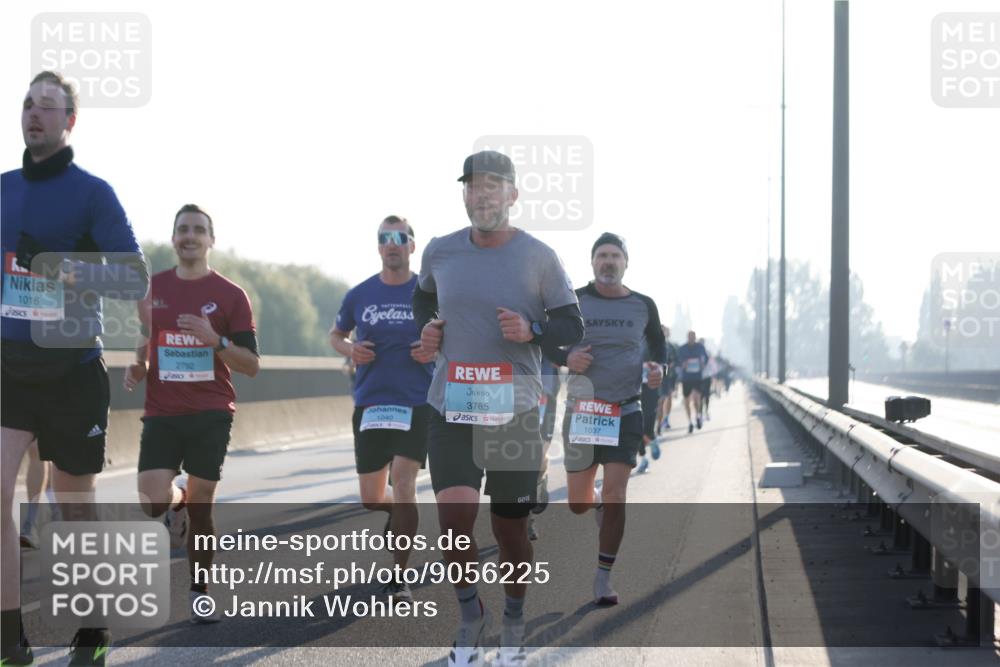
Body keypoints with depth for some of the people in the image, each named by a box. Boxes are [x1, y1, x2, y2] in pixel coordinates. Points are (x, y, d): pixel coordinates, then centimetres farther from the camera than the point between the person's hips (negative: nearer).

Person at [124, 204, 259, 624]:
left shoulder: (230, 295, 0)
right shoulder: (152, 288, 8)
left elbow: (252, 365, -1)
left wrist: (216, 341, -18)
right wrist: (137, 368, 4)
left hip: (211, 415, -2)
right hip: (161, 413, 2)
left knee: (201, 506, 1)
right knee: (154, 504, -14)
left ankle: (200, 593, 15)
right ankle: (178, 502, 23)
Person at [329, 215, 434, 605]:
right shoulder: (359, 295, 5)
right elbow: (336, 334, 19)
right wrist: (349, 349, -3)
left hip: (417, 404, -2)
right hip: (370, 405, 3)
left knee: (403, 482, -15)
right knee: (371, 499, 6)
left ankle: (399, 579, -4)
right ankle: (398, 514, 44)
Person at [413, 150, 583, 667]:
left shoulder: (539, 258, -4)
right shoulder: (440, 253, 4)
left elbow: (573, 326, 1)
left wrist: (532, 329, -18)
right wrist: (426, 326, 5)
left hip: (516, 411, -1)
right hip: (451, 410, 1)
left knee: (511, 527, 6)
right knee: (453, 514, -15)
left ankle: (513, 619, 31)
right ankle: (470, 614, 9)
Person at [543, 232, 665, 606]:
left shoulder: (642, 306, 4)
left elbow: (658, 347, 18)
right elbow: (543, 340, 5)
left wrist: (658, 368, -4)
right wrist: (566, 358, -15)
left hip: (626, 411, 0)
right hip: (582, 410, 0)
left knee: (614, 493, -11)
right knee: (578, 504, 4)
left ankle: (603, 579, -2)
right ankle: (598, 504, 43)